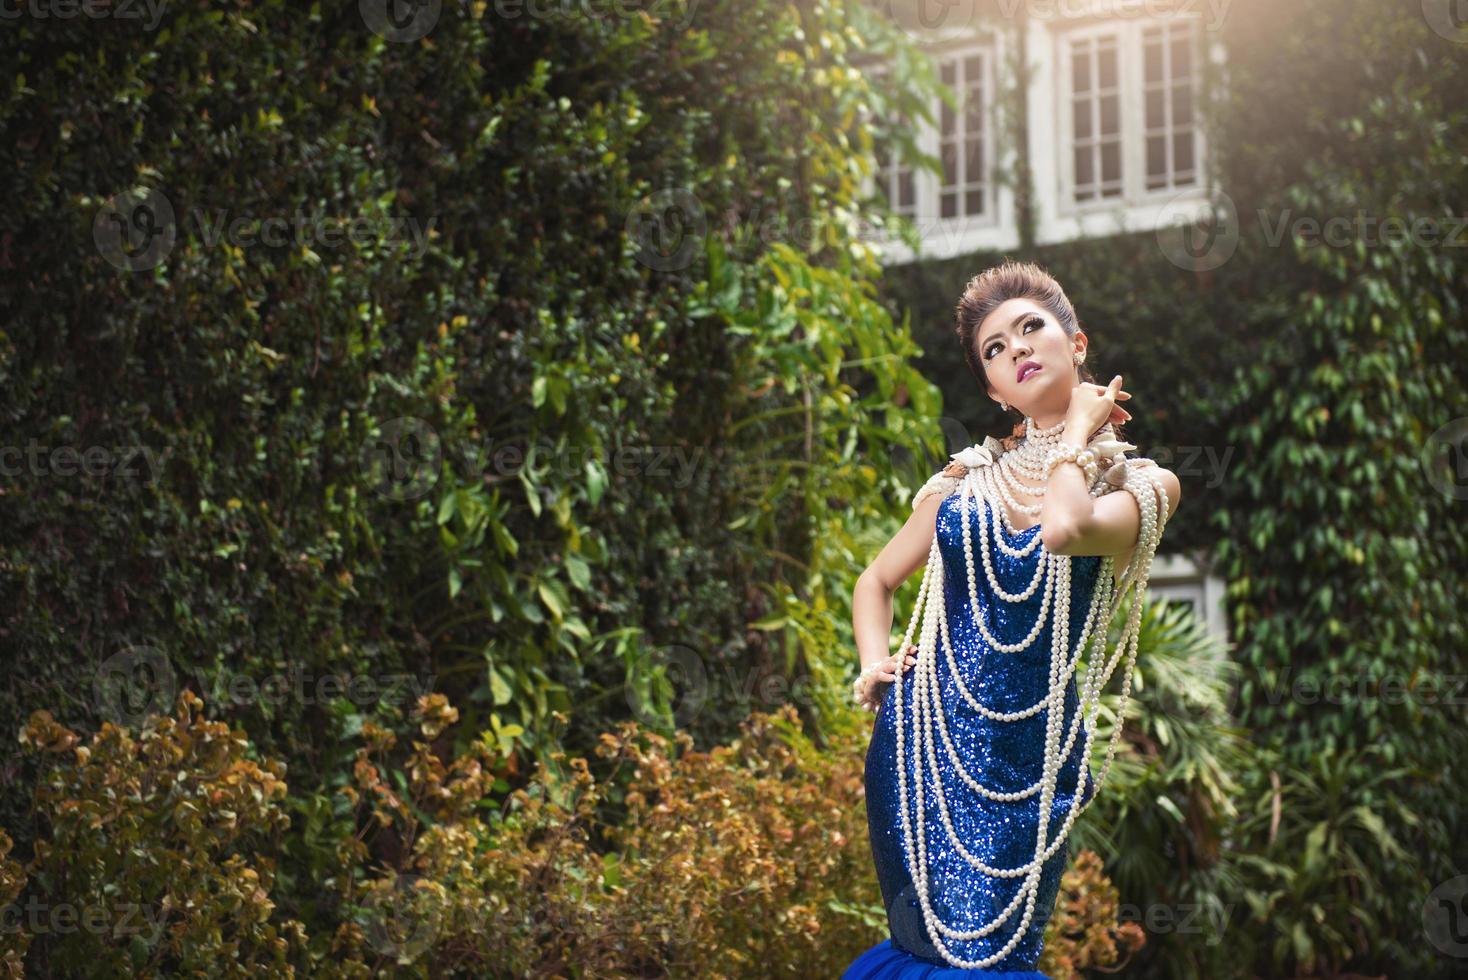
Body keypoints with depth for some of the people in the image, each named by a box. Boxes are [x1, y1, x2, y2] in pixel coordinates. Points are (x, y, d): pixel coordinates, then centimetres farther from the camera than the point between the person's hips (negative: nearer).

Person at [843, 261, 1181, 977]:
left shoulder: (1143, 485, -1)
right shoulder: (970, 476, 10)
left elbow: (1065, 530, -24)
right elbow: (877, 580, 22)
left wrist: (1077, 434, -7)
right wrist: (873, 665, 2)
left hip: (1025, 756, -3)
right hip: (923, 737, 3)